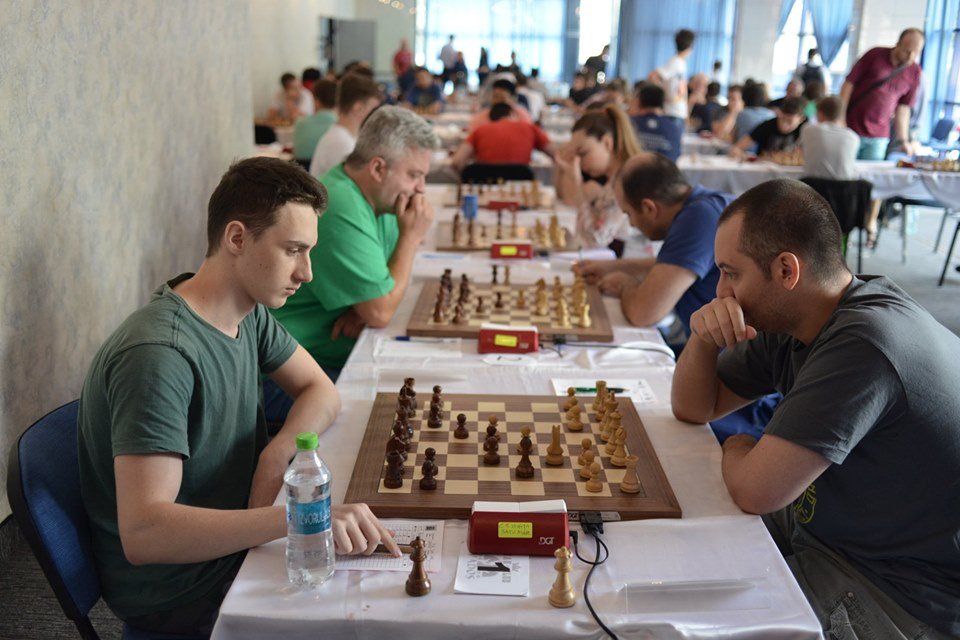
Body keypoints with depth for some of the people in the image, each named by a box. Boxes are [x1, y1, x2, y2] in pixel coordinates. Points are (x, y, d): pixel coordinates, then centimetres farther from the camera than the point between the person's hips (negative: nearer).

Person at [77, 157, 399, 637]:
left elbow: (321, 391, 5)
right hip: (178, 591, -8)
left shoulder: (249, 313, -2)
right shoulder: (160, 354, -30)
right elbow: (142, 533, -35)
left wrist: (277, 454, -16)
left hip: (231, 539, 8)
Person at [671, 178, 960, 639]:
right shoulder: (788, 320, -1)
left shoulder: (864, 342, -31)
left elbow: (756, 491, -32)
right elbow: (693, 408, 8)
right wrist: (704, 338, -12)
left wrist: (736, 450, -8)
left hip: (899, 599, -9)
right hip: (824, 524, 9)